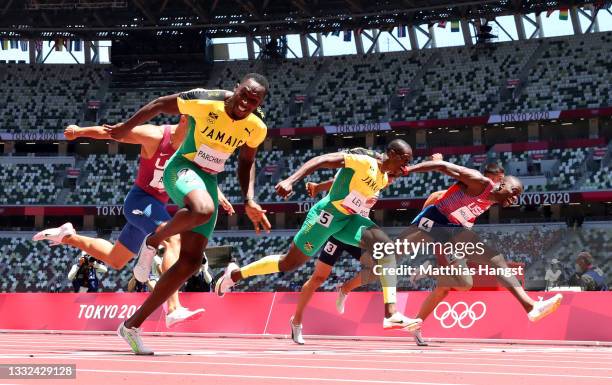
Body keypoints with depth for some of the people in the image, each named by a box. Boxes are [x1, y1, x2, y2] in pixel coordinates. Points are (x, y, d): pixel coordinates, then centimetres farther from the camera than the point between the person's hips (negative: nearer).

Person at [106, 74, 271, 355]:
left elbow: (246, 161, 14)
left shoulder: (257, 127, -5)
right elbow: (160, 105, -4)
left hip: (209, 182, 6)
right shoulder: (204, 101, -19)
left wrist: (249, 201, 2)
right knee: (203, 210, -42)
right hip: (182, 168, -6)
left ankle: (132, 325, 7)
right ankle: (154, 240, -10)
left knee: (190, 262, -3)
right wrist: (126, 128, 3)